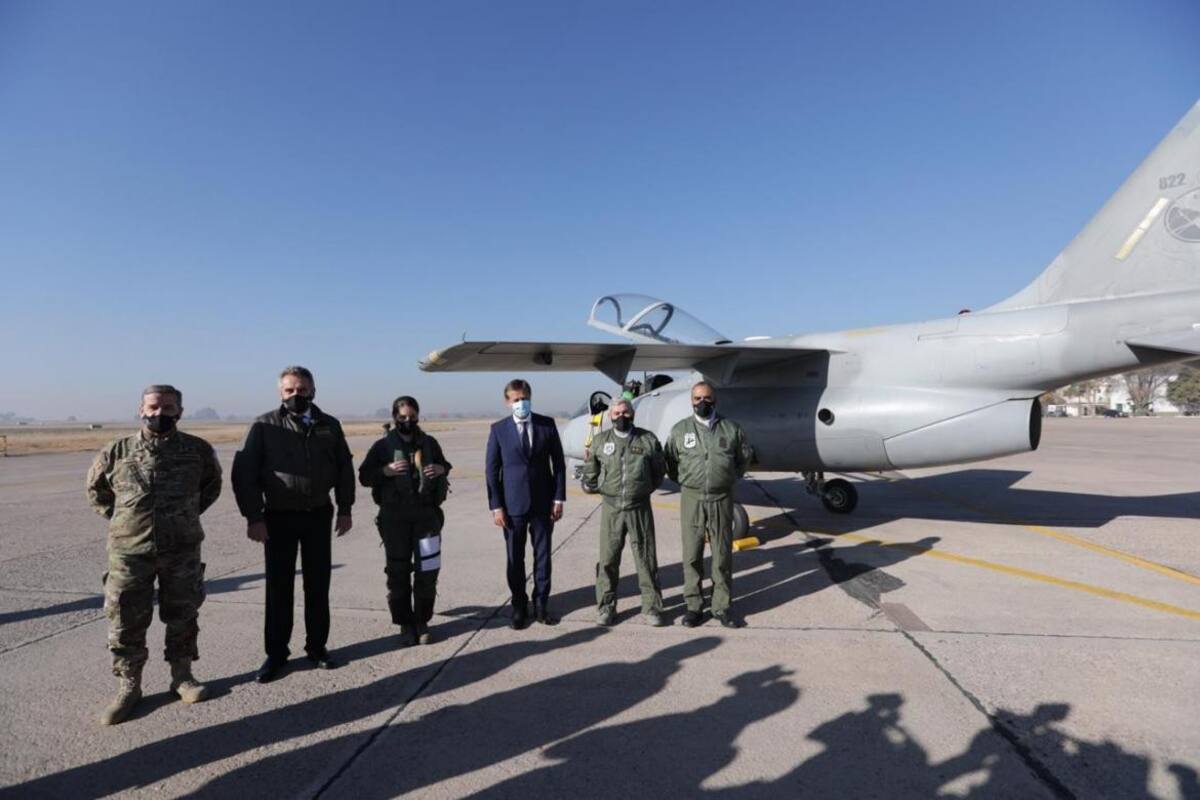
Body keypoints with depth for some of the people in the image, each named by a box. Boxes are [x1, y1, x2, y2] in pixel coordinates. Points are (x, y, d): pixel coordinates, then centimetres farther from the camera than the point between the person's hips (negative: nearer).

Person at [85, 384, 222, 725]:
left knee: (182, 617, 11)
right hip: (130, 551, 0)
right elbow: (96, 489, 15)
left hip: (182, 549, 0)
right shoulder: (116, 452, -3)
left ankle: (182, 676, 28)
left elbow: (212, 484, 15)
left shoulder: (197, 450, -3)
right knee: (126, 621, 5)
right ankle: (128, 686, 22)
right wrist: (122, 518, 7)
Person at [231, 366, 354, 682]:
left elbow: (344, 469, 9)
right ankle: (276, 653, 20)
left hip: (318, 515, 2)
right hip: (279, 517, -2)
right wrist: (254, 517, -12)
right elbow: (244, 473, -7)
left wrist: (345, 510, 5)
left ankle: (317, 647, 24)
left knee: (318, 585, 10)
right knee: (279, 587, 6)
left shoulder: (329, 426, 4)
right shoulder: (265, 426, -5)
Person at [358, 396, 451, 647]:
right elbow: (364, 476, 1)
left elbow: (444, 465, 19)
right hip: (395, 517, -1)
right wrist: (386, 470, -17)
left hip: (427, 514, 2)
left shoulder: (429, 442, 7)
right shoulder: (383, 445, 1)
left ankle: (422, 622, 20)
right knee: (398, 572, 4)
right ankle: (405, 625, 18)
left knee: (428, 570, 3)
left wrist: (441, 469, -5)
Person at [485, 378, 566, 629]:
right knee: (515, 559, 8)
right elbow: (492, 470, -1)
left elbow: (558, 463, 3)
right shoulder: (498, 429, -2)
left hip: (543, 503, 1)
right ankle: (519, 607, 23)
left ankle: (541, 604, 24)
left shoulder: (547, 424, 0)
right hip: (513, 504, -1)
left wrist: (559, 498, -2)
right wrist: (496, 506, -5)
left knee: (543, 556, 9)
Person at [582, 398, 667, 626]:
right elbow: (590, 471, 15)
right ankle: (606, 606, 21)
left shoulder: (648, 439, 0)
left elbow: (660, 469, 12)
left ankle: (651, 607, 19)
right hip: (611, 508, 1)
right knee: (608, 560, 7)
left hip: (640, 508, -1)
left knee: (646, 559, 7)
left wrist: (647, 488, 8)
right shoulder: (600, 441, 2)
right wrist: (596, 487, 7)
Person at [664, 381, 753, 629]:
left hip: (721, 499, 0)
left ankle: (721, 607, 19)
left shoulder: (731, 429, 2)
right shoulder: (680, 429, 2)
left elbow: (745, 457, 16)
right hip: (691, 499, 0)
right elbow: (670, 461, 14)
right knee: (692, 555, 5)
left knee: (723, 555, 7)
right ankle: (693, 606, 18)